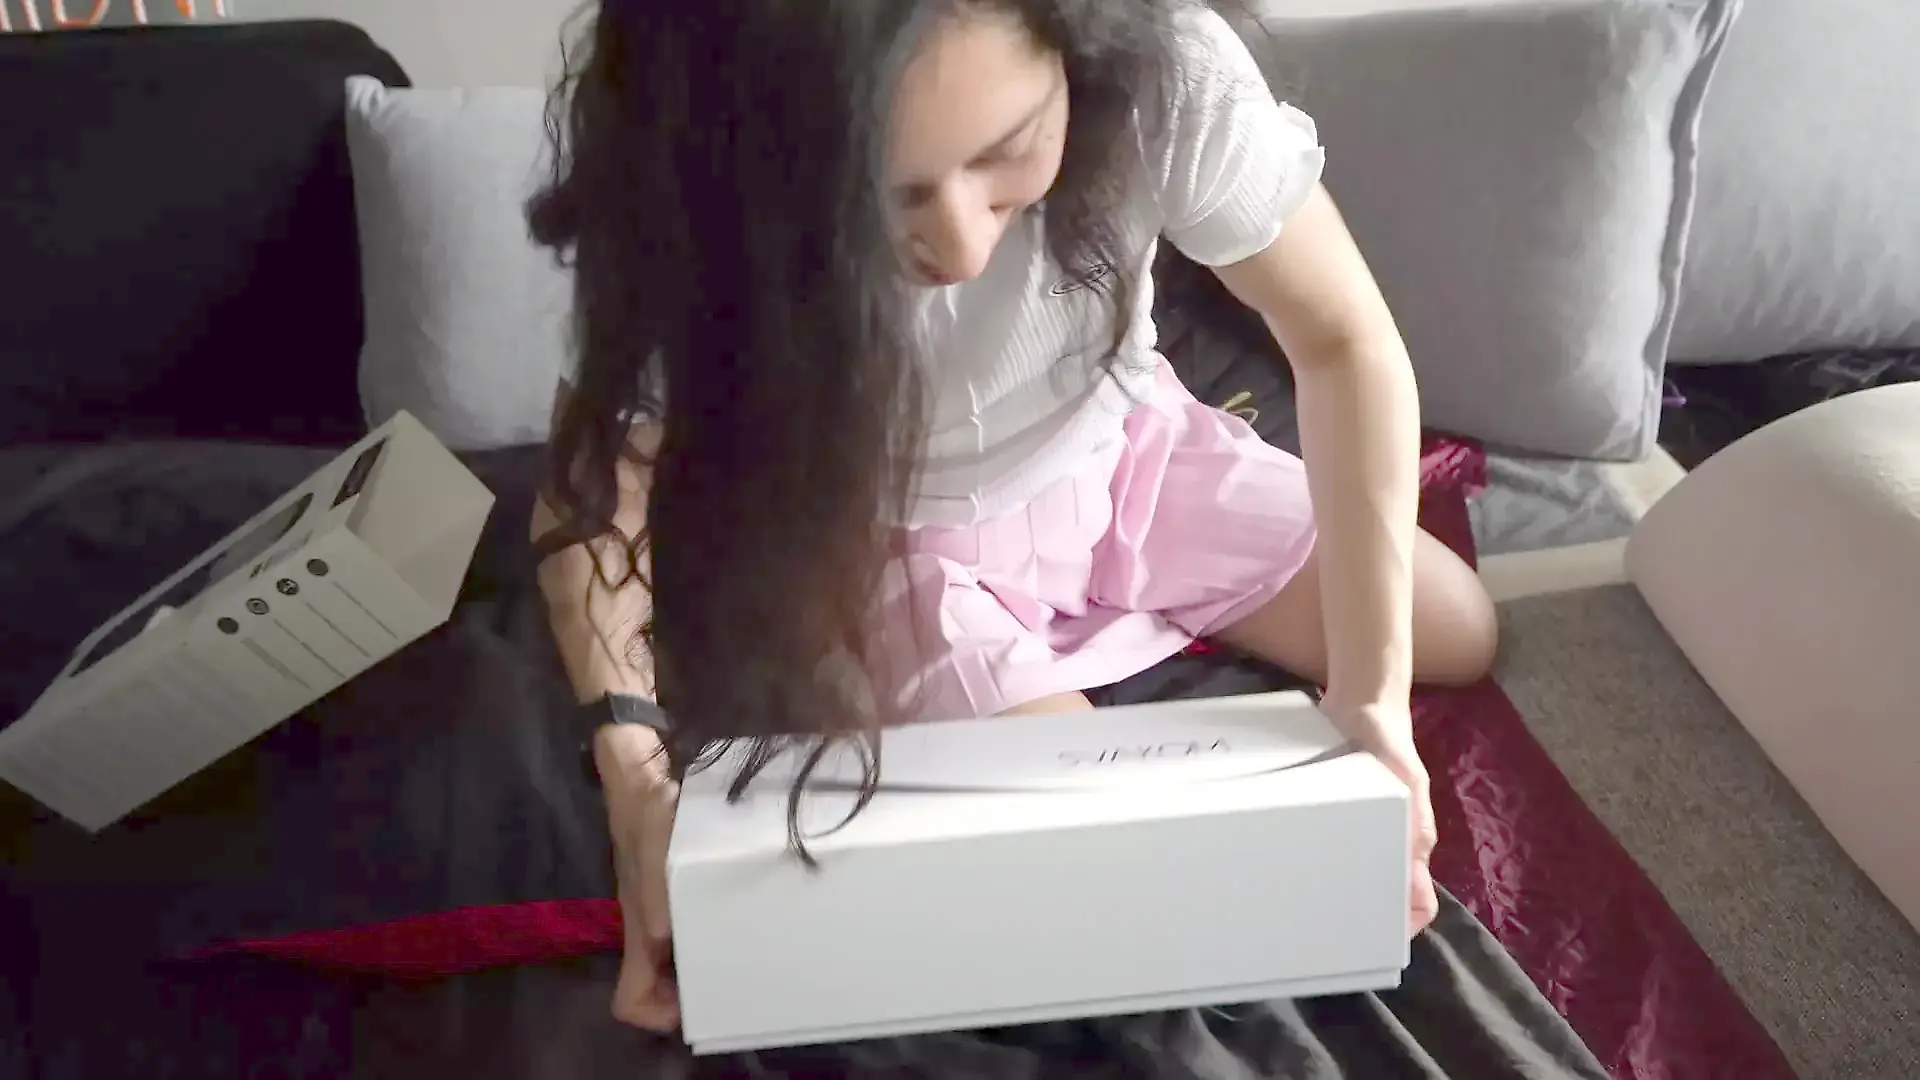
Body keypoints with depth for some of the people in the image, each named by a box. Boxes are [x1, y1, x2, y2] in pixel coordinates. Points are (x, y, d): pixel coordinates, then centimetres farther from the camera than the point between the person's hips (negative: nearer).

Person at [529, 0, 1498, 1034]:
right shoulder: (699, 221, -33)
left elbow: (1345, 341, -23)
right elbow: (598, 483, -22)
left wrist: (1369, 689, -32)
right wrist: (634, 774, -39)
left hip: (1122, 448, 3)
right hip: (897, 540, -2)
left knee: (1461, 635, 5)